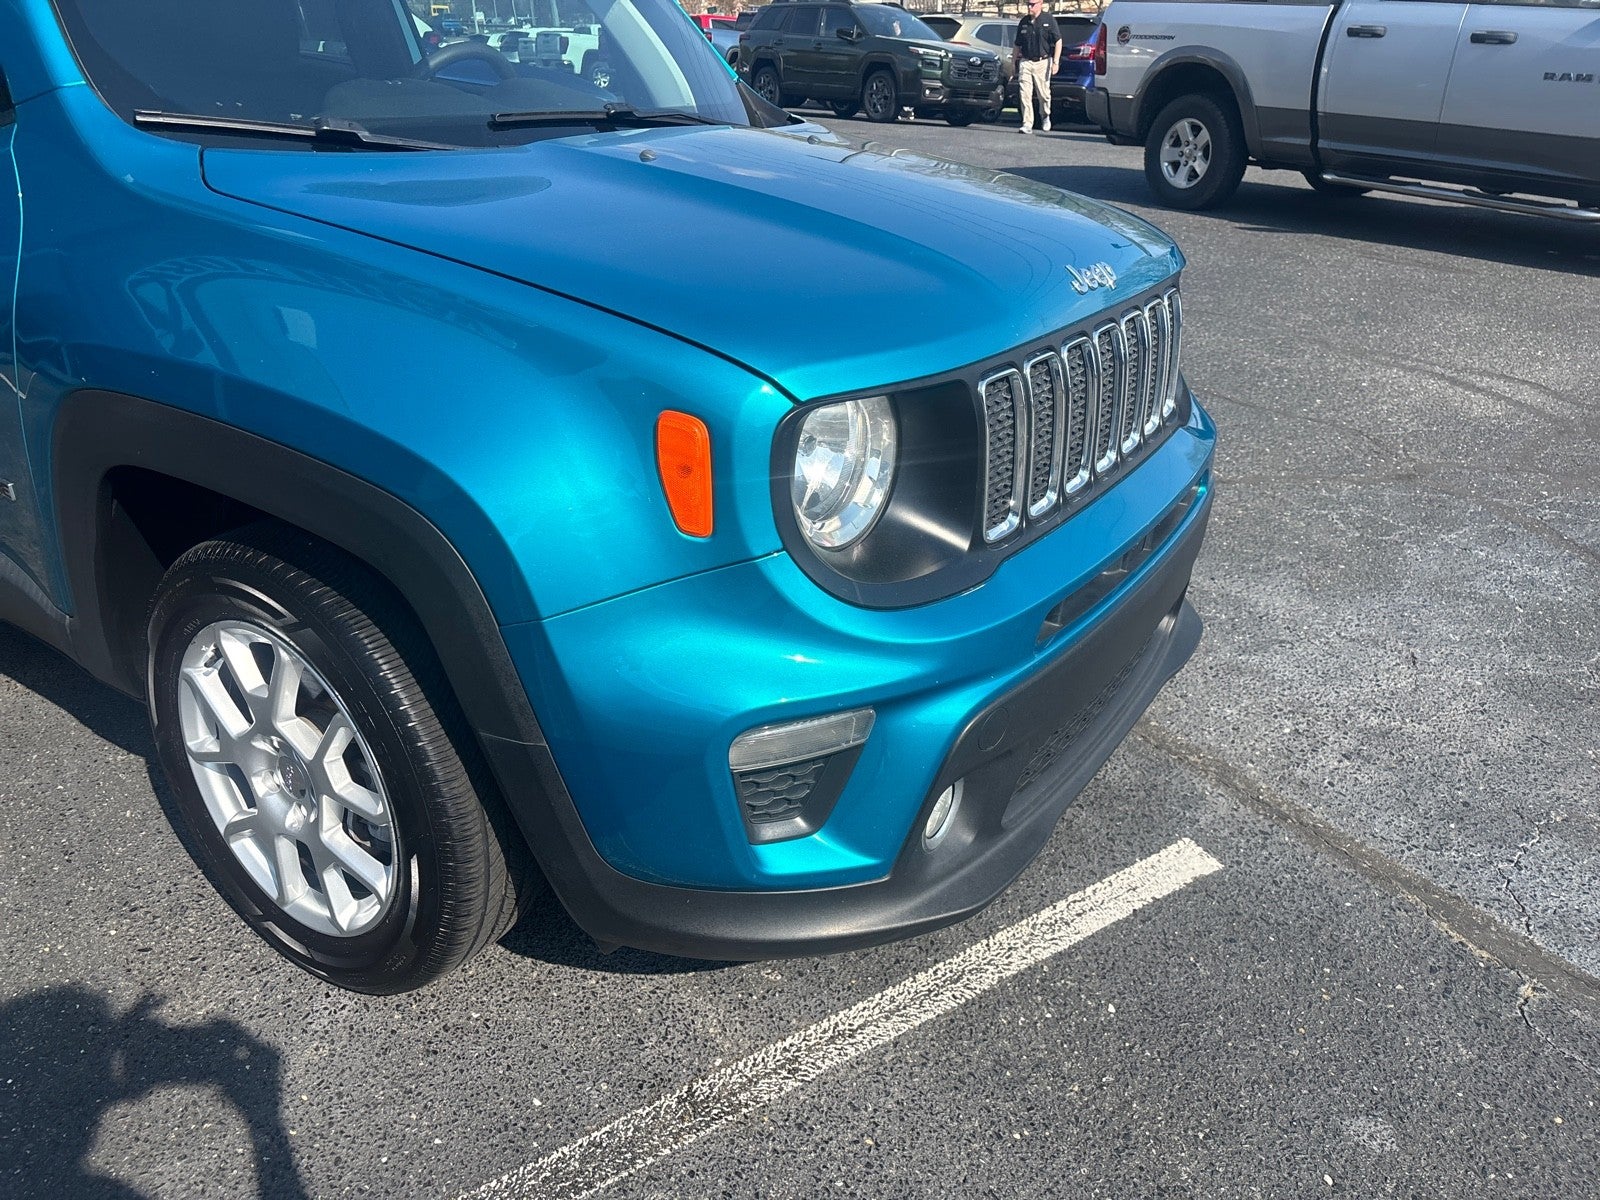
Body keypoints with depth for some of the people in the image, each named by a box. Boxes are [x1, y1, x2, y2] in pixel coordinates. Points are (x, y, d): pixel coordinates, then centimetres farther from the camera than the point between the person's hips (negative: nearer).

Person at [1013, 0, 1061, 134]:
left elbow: (1058, 42, -4)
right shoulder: (1023, 22, 9)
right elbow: (1017, 45, 17)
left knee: (1044, 94, 3)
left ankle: (1045, 117, 29)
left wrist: (1056, 62, -11)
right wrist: (1013, 62, 12)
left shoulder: (1048, 20, -3)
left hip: (1042, 62, -3)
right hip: (1025, 62, 3)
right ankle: (1027, 124, -7)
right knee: (1024, 94, -8)